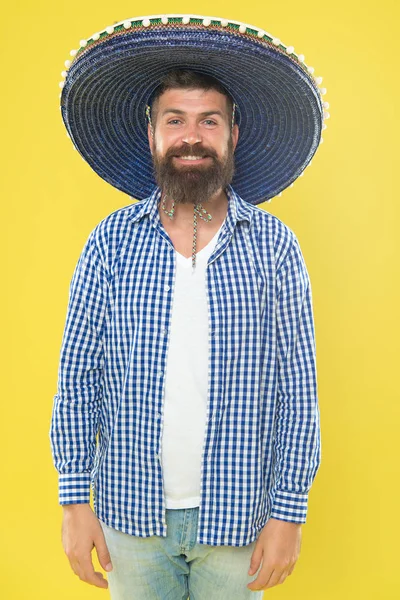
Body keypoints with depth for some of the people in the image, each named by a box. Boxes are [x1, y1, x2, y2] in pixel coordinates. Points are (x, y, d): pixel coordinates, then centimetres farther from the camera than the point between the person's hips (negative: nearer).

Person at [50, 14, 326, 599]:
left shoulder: (274, 245, -7)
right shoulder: (110, 242, -4)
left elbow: (297, 387, -5)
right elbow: (77, 380, -2)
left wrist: (290, 511, -6)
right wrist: (75, 500, -3)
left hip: (237, 519, 0)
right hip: (131, 513, 1)